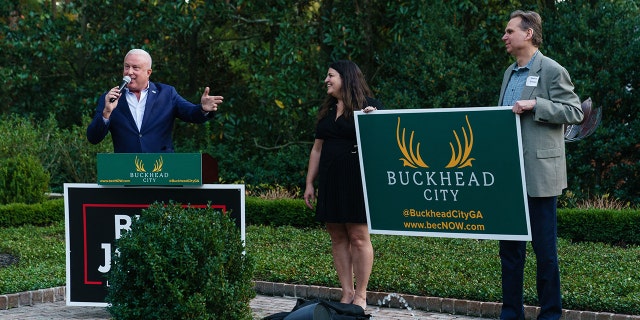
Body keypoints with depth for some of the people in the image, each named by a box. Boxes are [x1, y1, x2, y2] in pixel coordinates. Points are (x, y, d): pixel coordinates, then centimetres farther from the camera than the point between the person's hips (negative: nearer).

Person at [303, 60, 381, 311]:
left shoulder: (368, 105, -2)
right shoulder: (327, 110, 17)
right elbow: (317, 149, 18)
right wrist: (309, 183, 15)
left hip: (357, 180, -6)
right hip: (330, 181, 6)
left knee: (358, 237, -5)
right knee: (337, 238, 5)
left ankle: (360, 296, 1)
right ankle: (346, 293, 9)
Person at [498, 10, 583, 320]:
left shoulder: (552, 70, -6)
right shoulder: (510, 73, 17)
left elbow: (574, 111, -10)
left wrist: (535, 105, -19)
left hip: (538, 173, -7)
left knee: (544, 247, 1)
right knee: (510, 246, 10)